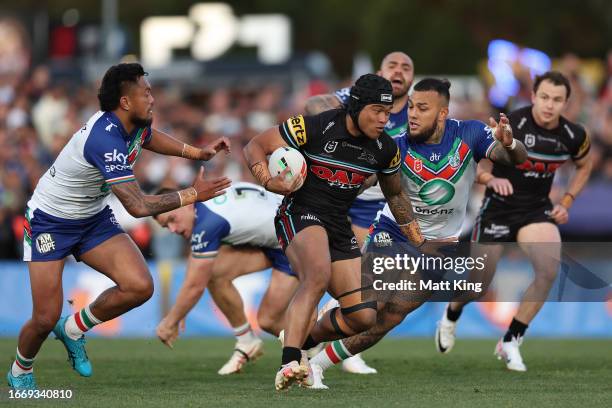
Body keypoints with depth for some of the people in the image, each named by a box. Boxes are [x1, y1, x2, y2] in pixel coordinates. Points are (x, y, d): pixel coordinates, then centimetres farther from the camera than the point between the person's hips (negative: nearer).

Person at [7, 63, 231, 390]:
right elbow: (138, 206, -34)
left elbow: (148, 137, 23)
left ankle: (74, 329, 11)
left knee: (140, 287, -14)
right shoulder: (106, 140, -33)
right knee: (45, 319, -7)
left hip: (93, 217, 8)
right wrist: (193, 194, -26)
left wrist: (196, 152, 11)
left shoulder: (134, 123, -6)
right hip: (50, 221, -8)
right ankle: (20, 371, 26)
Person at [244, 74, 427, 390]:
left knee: (363, 317, -2)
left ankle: (302, 342, 23)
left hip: (339, 227, 6)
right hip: (301, 214, -6)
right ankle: (289, 363, -44)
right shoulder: (315, 127, -14)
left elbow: (395, 195, 21)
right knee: (319, 275, -37)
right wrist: (268, 181, -24)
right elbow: (255, 146, -7)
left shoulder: (385, 148, 2)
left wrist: (418, 242, 23)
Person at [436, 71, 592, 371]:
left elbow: (583, 166, 17)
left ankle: (510, 342, -7)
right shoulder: (509, 124, -19)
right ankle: (451, 316, 43)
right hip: (499, 207, -2)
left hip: (538, 209, 2)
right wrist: (491, 180, -29)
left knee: (549, 269, -24)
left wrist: (566, 202, 6)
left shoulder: (574, 136, -6)